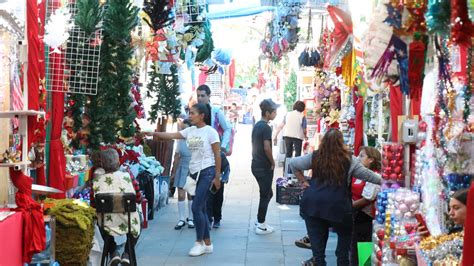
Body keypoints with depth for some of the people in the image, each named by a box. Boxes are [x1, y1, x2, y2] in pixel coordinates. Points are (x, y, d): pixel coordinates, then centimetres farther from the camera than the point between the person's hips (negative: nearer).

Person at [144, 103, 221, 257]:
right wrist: (154, 133, -16)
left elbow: (217, 155, -9)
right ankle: (207, 244, 18)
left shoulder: (210, 131, -10)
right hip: (195, 173, 7)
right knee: (201, 208, 10)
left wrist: (217, 176, -10)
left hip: (207, 172, -7)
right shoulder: (190, 131, 8)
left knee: (196, 207, -9)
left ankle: (199, 242, 6)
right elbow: (172, 135, -2)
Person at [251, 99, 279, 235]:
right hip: (264, 167, -9)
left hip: (256, 165, 9)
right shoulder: (266, 127, -17)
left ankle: (259, 220, 25)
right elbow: (267, 148, -24)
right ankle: (261, 226, 9)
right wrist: (273, 163, -9)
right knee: (265, 195, 2)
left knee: (267, 193, 19)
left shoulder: (256, 125, 10)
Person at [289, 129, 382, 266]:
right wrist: (384, 181, 18)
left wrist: (302, 181, 17)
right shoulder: (349, 160, -1)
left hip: (312, 203, 2)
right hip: (337, 205, -2)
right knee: (345, 234, 22)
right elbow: (367, 175, 5)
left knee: (317, 238, 8)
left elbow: (292, 163, 12)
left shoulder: (315, 157, 6)